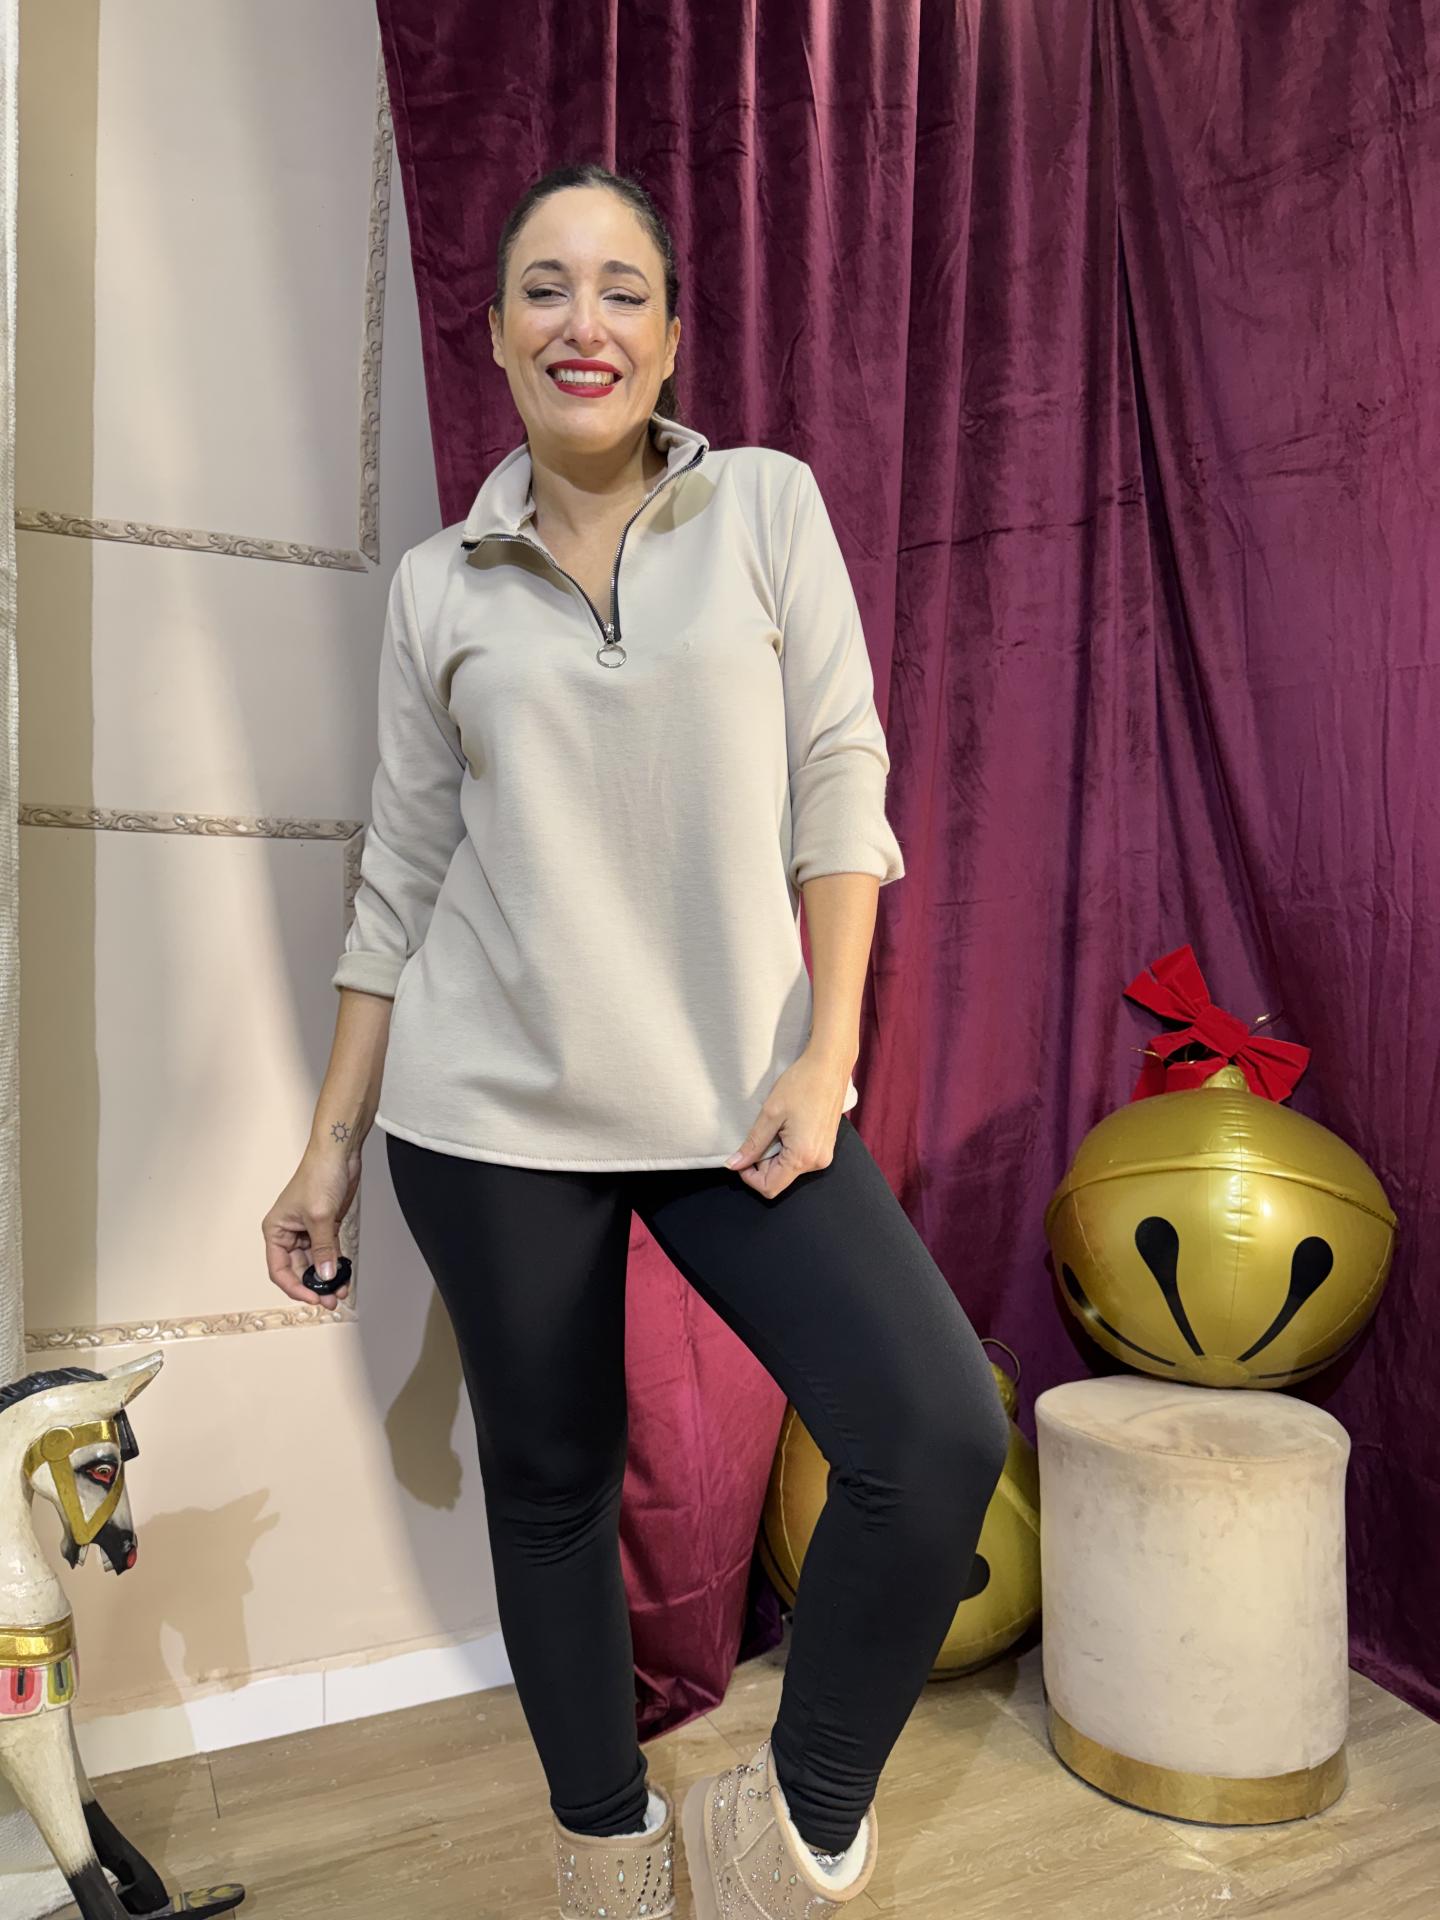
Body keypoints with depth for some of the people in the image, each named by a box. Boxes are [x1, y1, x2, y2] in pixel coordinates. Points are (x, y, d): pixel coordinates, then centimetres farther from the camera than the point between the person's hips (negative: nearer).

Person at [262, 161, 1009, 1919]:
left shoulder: (769, 507, 6)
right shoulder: (438, 586, 7)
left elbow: (837, 784, 0)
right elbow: (402, 873, 9)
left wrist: (825, 1058, -8)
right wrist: (330, 1143, 8)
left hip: (737, 1095, 0)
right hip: (491, 1111, 1)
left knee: (939, 1438, -15)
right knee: (548, 1489, 11)